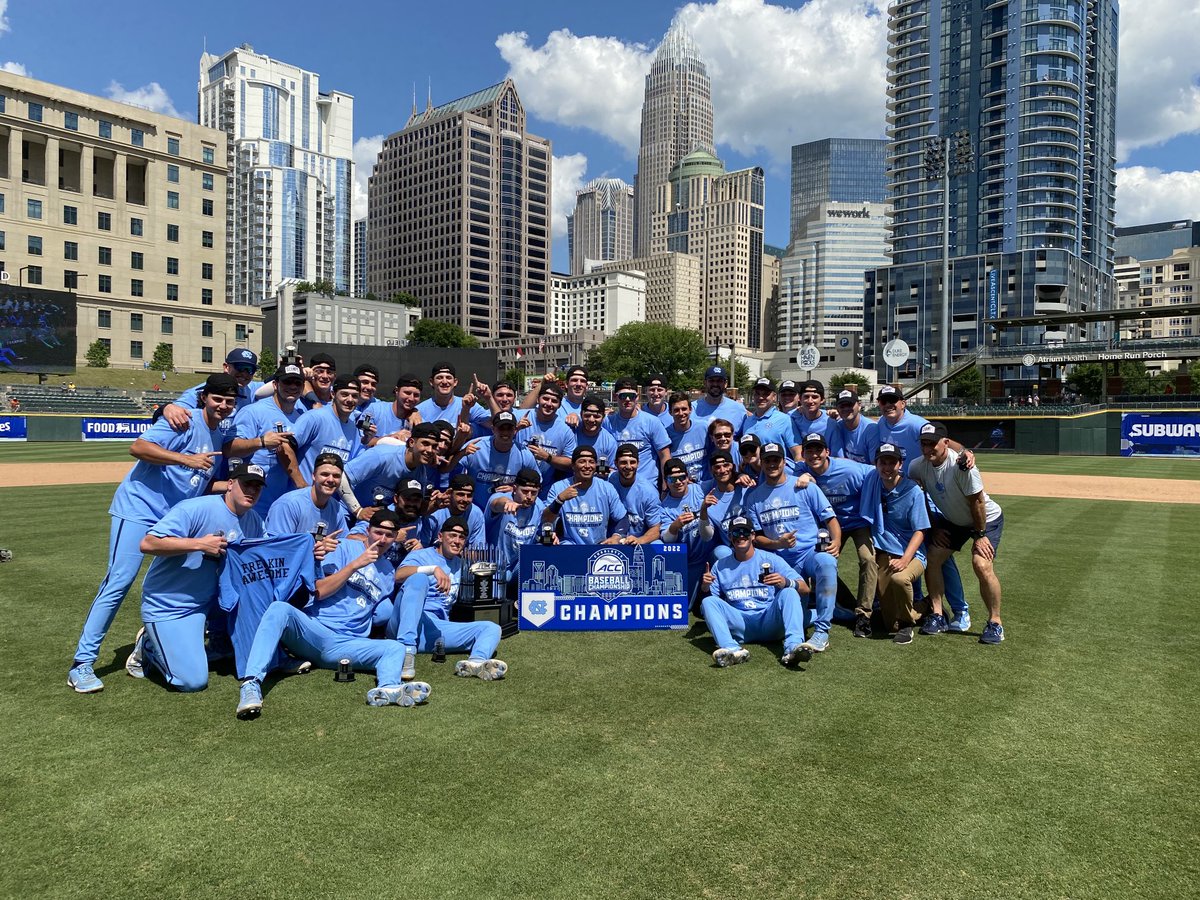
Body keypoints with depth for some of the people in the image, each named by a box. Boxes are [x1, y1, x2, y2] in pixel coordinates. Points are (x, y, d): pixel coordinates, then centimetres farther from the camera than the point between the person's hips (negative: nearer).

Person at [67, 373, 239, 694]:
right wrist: (186, 458, -30)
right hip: (139, 508, -8)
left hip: (177, 517, 8)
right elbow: (137, 447, -23)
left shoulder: (221, 434, 12)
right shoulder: (185, 420, -12)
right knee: (118, 582, -9)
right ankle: (82, 663, -2)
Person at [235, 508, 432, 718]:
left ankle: (388, 689, -56)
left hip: (346, 645, 3)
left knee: (395, 648, -23)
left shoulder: (389, 572, 24)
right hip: (312, 630, -3)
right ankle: (251, 683, -45)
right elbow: (319, 591, -1)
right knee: (280, 608, -33)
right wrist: (355, 564, -7)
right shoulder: (346, 548, 10)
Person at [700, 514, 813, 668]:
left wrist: (786, 582, -25)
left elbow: (805, 588, -3)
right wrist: (705, 587, -11)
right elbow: (711, 598, 11)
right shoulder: (720, 566, 14)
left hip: (769, 623, -1)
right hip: (739, 626, 1)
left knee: (789, 593, -23)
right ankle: (732, 650, -43)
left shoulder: (771, 559, 6)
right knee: (708, 601, -19)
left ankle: (793, 646, -45)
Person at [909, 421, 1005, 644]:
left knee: (982, 564, -22)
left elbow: (977, 502, -24)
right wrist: (934, 528, 2)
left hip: (987, 519, -6)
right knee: (931, 557, -5)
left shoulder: (961, 466, -33)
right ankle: (937, 616, 6)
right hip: (952, 521, 6)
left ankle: (995, 623, -6)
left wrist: (980, 535, -17)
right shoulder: (917, 466, -16)